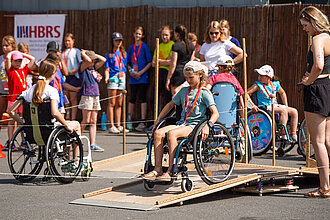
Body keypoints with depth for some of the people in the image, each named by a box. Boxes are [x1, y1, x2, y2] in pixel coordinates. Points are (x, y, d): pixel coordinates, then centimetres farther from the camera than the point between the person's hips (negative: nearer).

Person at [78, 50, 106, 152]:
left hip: (95, 96, 7)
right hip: (87, 96, -7)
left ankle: (92, 145, 3)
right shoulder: (82, 69, -4)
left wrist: (93, 54, 13)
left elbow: (103, 60, 18)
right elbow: (88, 61, -20)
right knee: (86, 121, -8)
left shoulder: (93, 68, 16)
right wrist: (83, 53, -3)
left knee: (93, 121, 4)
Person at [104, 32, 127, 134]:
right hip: (113, 77, -4)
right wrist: (107, 77, -15)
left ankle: (118, 125, 11)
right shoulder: (109, 54, 4)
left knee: (119, 103, 7)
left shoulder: (124, 53, 17)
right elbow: (107, 69, -1)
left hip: (122, 77, 4)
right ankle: (111, 126, -5)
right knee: (112, 103, -5)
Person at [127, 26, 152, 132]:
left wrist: (140, 72, -13)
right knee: (132, 98, 7)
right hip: (133, 77, 4)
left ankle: (142, 122, -4)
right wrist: (130, 71, -1)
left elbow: (150, 62, -5)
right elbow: (128, 63, 18)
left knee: (142, 98, -5)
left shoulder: (144, 46, -2)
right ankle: (128, 122, 15)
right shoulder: (131, 47, 12)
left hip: (142, 77, -4)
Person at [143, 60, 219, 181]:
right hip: (182, 123, 7)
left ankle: (170, 171, -34)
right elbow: (170, 104, 31)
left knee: (171, 134, -34)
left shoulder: (204, 93, -1)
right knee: (158, 133, -20)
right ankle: (158, 169, -23)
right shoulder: (184, 91, 20)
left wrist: (207, 126, -29)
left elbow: (215, 113, -12)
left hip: (195, 125, -7)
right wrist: (157, 120, 24)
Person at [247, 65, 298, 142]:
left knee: (294, 111, -11)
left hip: (275, 105, 6)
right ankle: (282, 134, -29)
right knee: (283, 111, -30)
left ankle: (294, 135, -9)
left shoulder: (275, 84, 6)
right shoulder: (258, 85, -7)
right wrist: (253, 105, -20)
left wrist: (286, 106, 16)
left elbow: (282, 93, 24)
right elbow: (246, 93, -12)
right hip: (265, 107, -6)